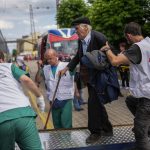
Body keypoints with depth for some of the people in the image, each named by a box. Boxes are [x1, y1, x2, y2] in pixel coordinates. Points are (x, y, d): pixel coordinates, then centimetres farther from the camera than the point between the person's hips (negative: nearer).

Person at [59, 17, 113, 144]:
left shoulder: (98, 37, -18)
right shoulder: (81, 40, 4)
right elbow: (78, 57, 16)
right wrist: (66, 68, 12)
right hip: (88, 76, 8)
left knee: (93, 102, -7)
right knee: (97, 103, 14)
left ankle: (95, 131, 10)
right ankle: (107, 129, 29)